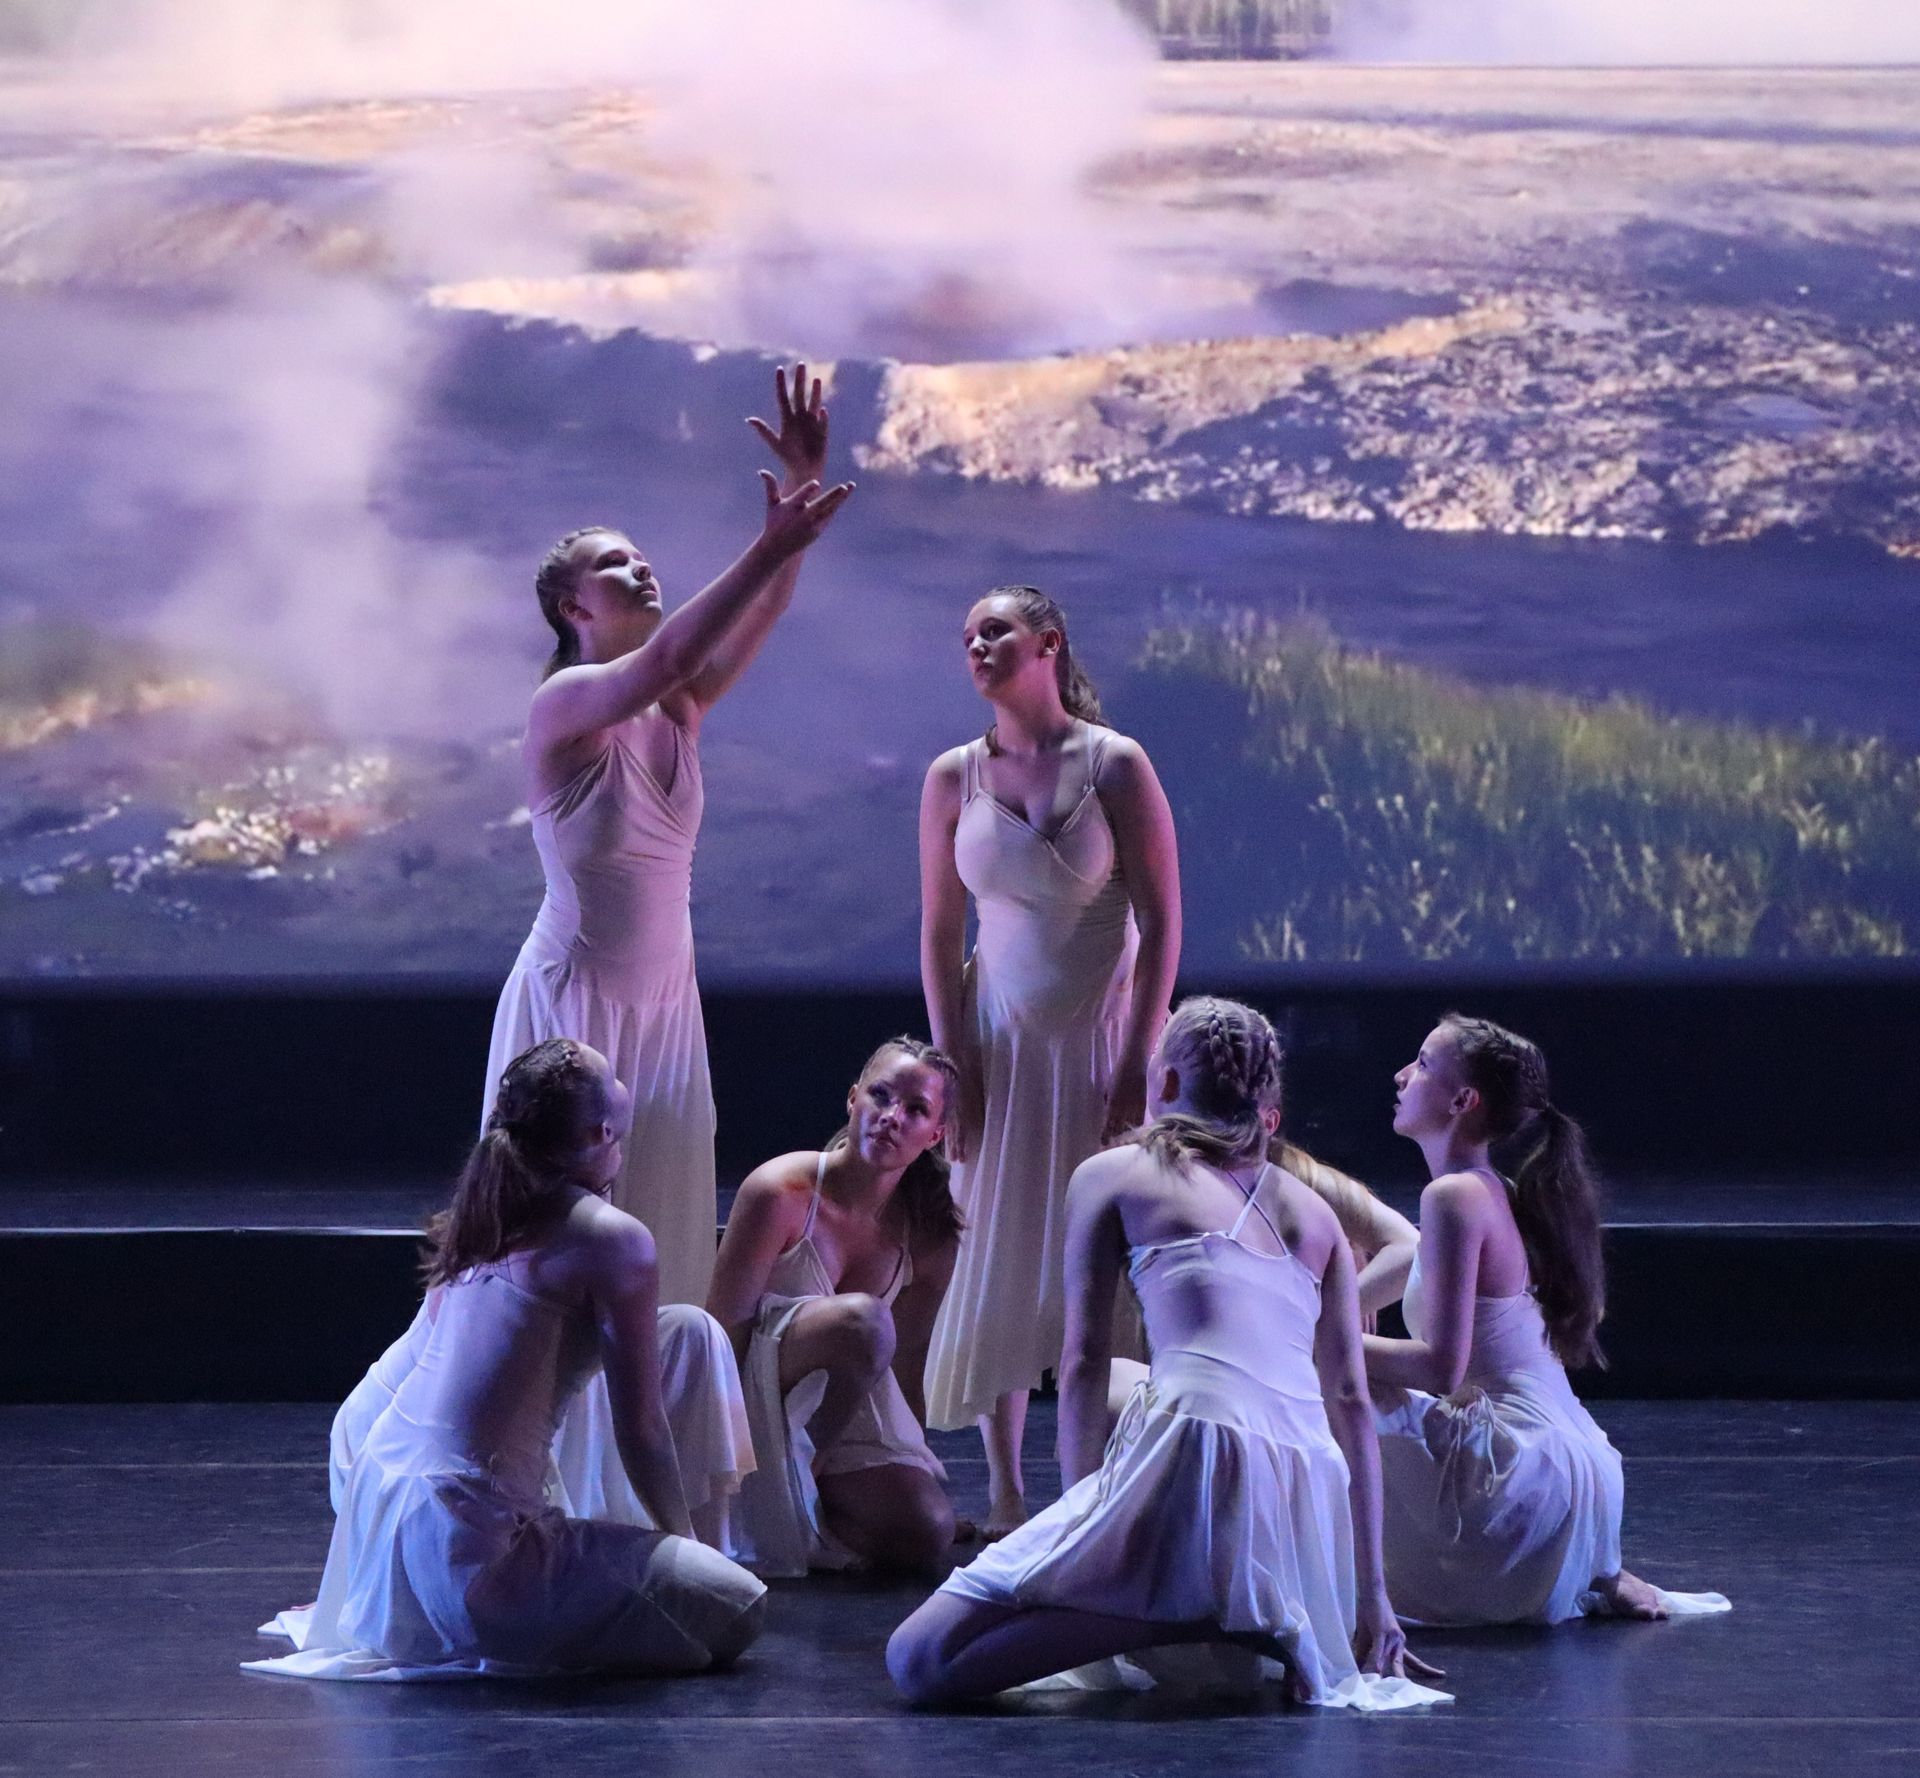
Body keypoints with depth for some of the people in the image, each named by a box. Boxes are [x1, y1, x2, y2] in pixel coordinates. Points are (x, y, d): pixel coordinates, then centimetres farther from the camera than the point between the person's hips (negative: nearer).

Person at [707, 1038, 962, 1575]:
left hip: (843, 1418, 6)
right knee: (862, 1319, -35)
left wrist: (919, 1468, 10)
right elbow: (723, 1331, -16)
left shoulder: (928, 1236, 0)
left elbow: (905, 1372, 9)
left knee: (926, 1535, -18)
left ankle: (804, 1504, 9)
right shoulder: (782, 1193, -17)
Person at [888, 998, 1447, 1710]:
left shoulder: (1111, 1175, 15)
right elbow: (1352, 1403, 22)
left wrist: (1084, 1512, 15)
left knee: (917, 1659, -7)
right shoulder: (1315, 1212, 26)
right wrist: (1370, 1600, 22)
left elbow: (1083, 1365, 9)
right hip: (1311, 1499, 6)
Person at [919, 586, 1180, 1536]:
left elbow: (1162, 923, -8)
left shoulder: (1115, 765, -7)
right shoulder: (954, 777, 2)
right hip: (1003, 1042, 3)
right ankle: (1004, 1494, 8)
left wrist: (1137, 1066, -12)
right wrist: (954, 1066, -2)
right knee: (998, 1268, 2)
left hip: (1101, 1038, -3)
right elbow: (939, 933, 5)